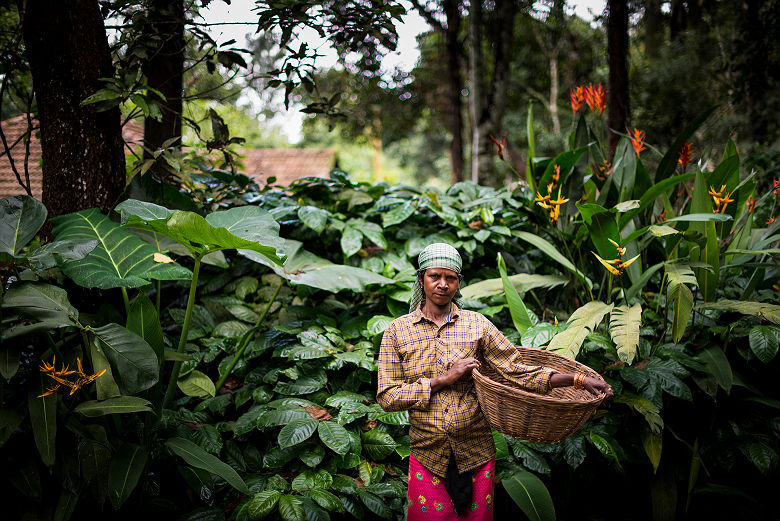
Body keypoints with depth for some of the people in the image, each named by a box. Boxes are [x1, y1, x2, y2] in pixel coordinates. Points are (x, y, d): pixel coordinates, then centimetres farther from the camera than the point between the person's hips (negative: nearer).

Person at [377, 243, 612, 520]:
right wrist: (443, 380, -15)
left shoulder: (476, 324, 1)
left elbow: (517, 370, -4)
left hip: (476, 454, 1)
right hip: (427, 458, -1)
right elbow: (387, 396, -7)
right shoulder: (397, 331, -1)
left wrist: (576, 379, -15)